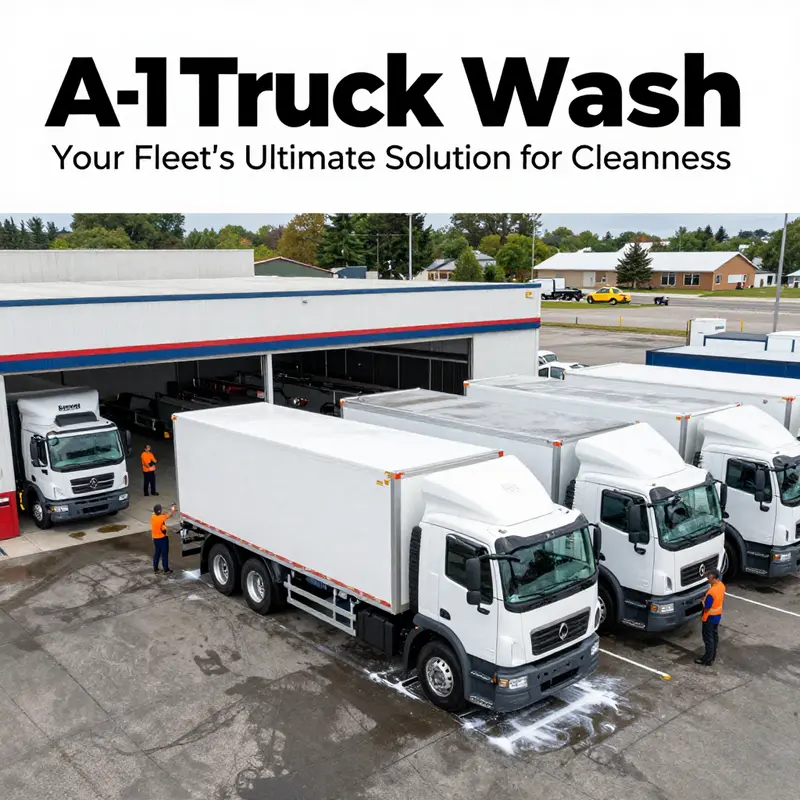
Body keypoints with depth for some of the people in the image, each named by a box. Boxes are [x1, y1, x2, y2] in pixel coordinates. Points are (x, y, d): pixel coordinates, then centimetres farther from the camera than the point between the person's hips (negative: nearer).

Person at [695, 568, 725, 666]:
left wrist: (703, 601, -7)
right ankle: (712, 656, 34)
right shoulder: (721, 585, -6)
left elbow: (706, 607, -26)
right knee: (714, 635, 21)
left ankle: (708, 660, 14)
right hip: (718, 615, 9)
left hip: (710, 617, -9)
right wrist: (707, 598, 4)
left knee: (708, 638, 4)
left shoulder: (712, 591, -34)